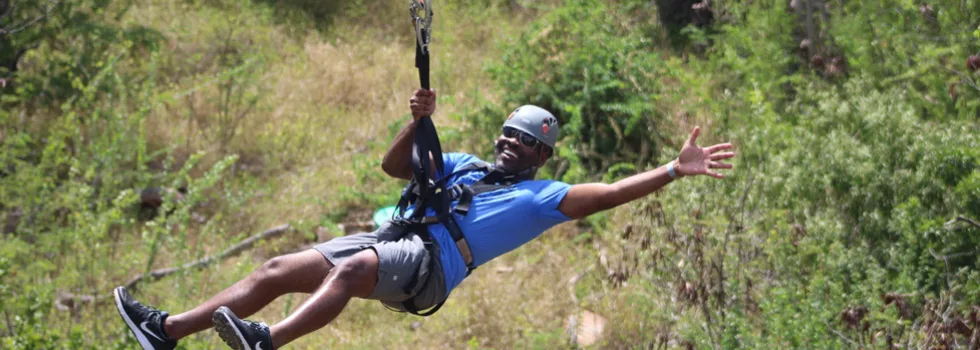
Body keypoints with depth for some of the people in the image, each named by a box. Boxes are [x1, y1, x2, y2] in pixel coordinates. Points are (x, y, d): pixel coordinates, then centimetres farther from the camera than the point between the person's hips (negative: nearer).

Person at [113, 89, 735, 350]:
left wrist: (674, 169, -8)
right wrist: (420, 121, 16)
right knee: (277, 270, -5)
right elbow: (395, 167, 33)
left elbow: (607, 194, 0)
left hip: (428, 262, -7)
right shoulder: (463, 165, 31)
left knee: (349, 270, -38)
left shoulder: (540, 197, 11)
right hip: (389, 241, 7)